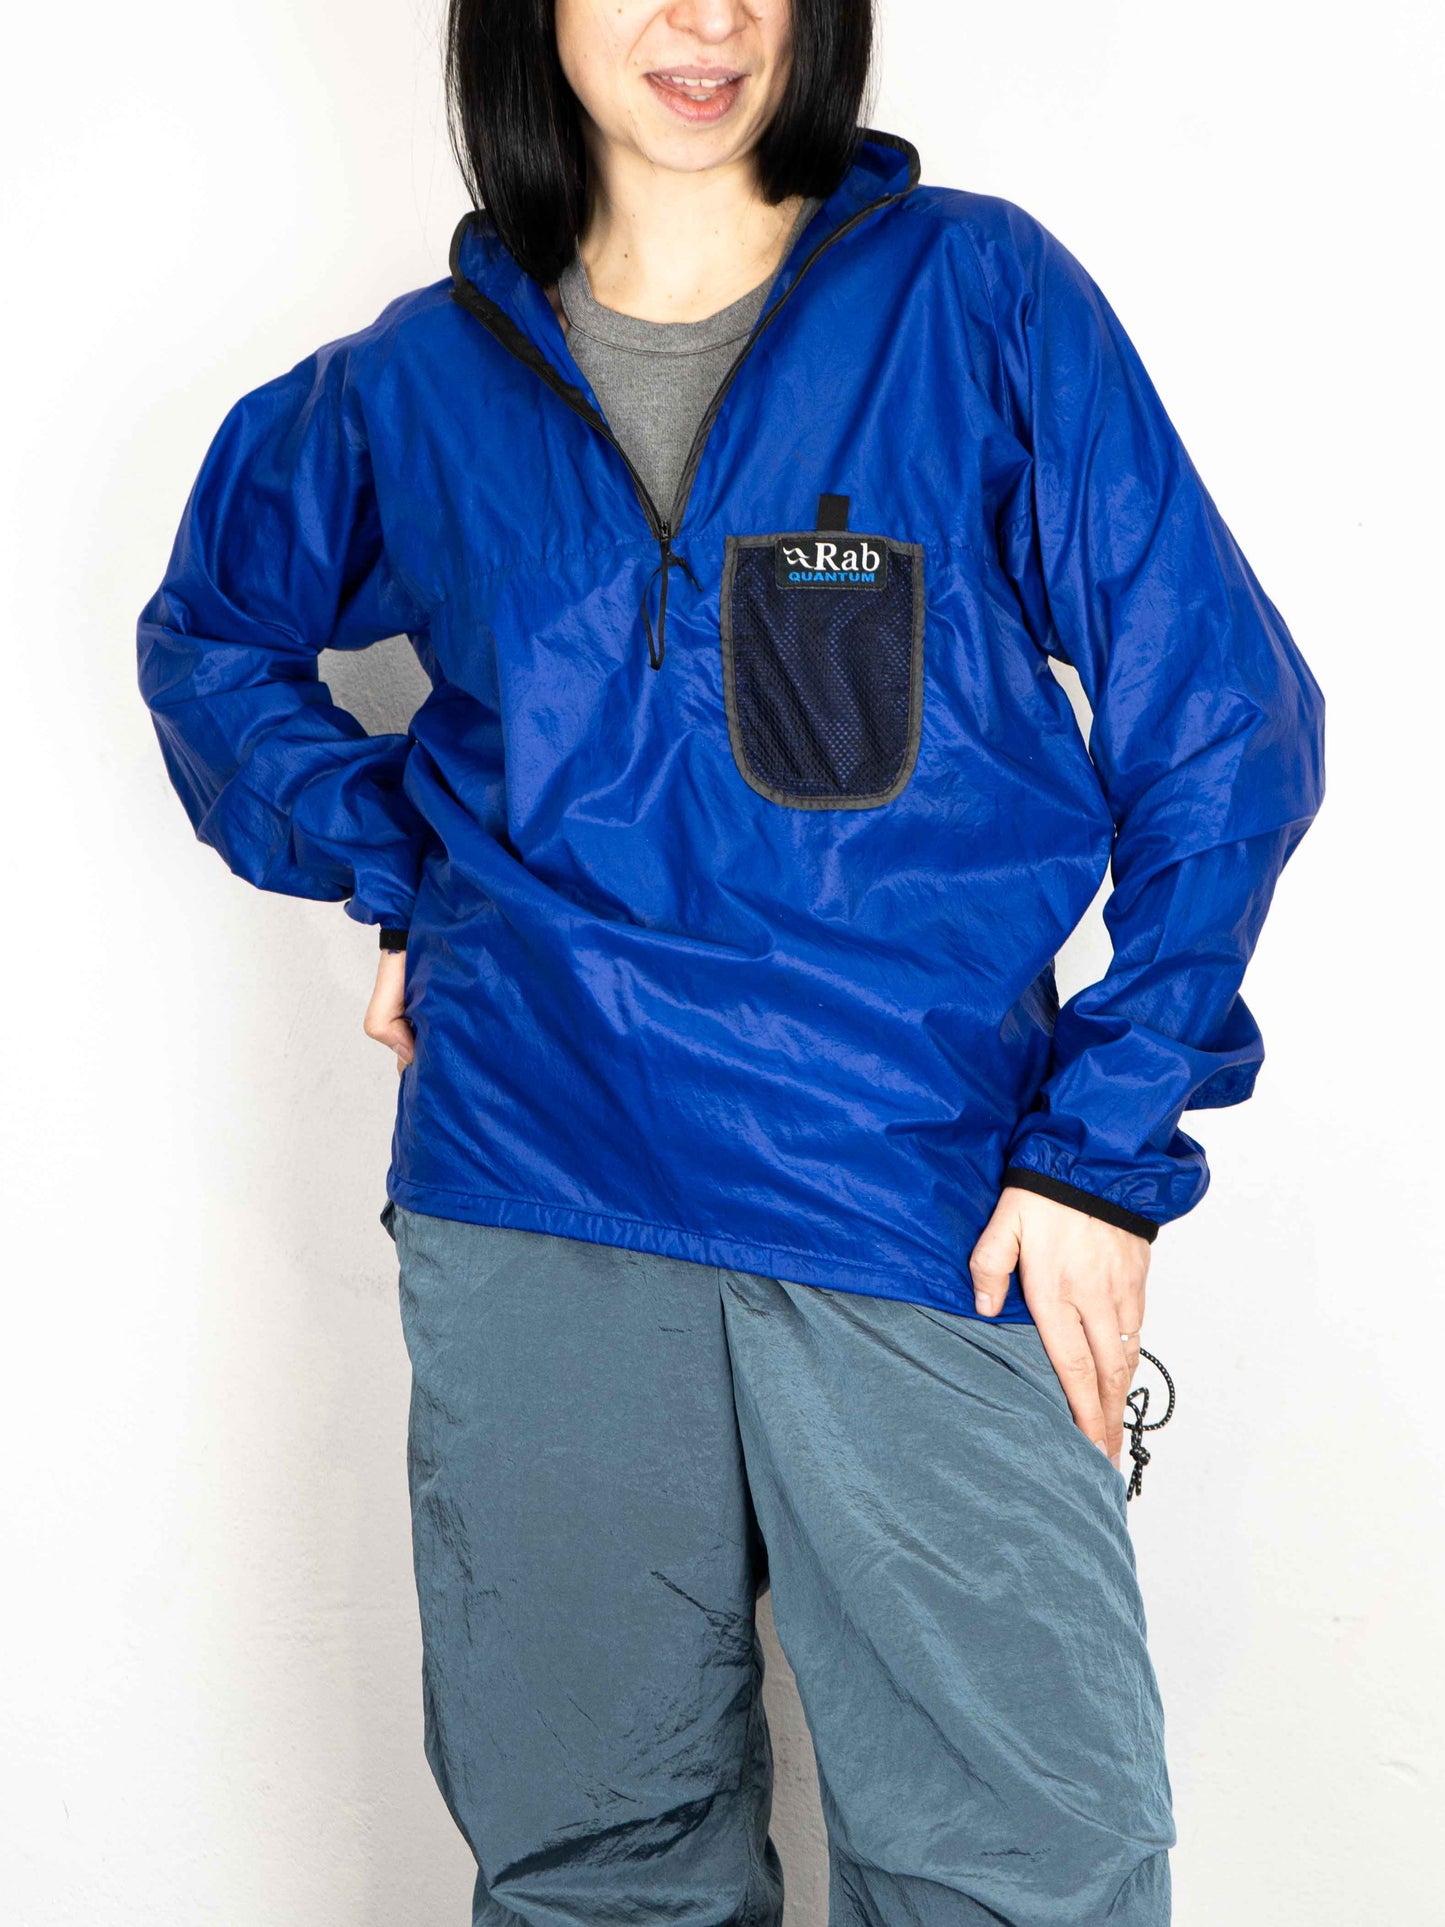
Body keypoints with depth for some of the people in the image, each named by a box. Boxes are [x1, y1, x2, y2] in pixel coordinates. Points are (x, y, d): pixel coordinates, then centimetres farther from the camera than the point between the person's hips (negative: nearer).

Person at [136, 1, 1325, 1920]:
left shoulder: (978, 295, 2)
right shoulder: (419, 386, 9)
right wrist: (392, 871, 10)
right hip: (533, 1215, 2)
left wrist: (1107, 1147, -6)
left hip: (939, 1215, -1)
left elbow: (1220, 722, 1)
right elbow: (212, 634, 27)